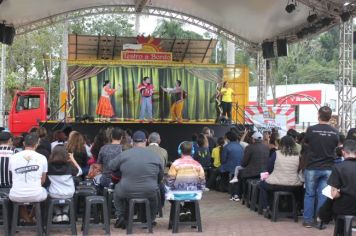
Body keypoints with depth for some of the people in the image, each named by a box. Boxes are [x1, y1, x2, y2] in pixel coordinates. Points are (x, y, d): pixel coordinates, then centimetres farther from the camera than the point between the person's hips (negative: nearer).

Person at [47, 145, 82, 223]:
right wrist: (72, 159, 10)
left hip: (54, 195, -1)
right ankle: (65, 213, 23)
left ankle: (58, 213, 22)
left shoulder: (49, 165, -12)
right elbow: (80, 172, 7)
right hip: (68, 195, 1)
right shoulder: (69, 166, -9)